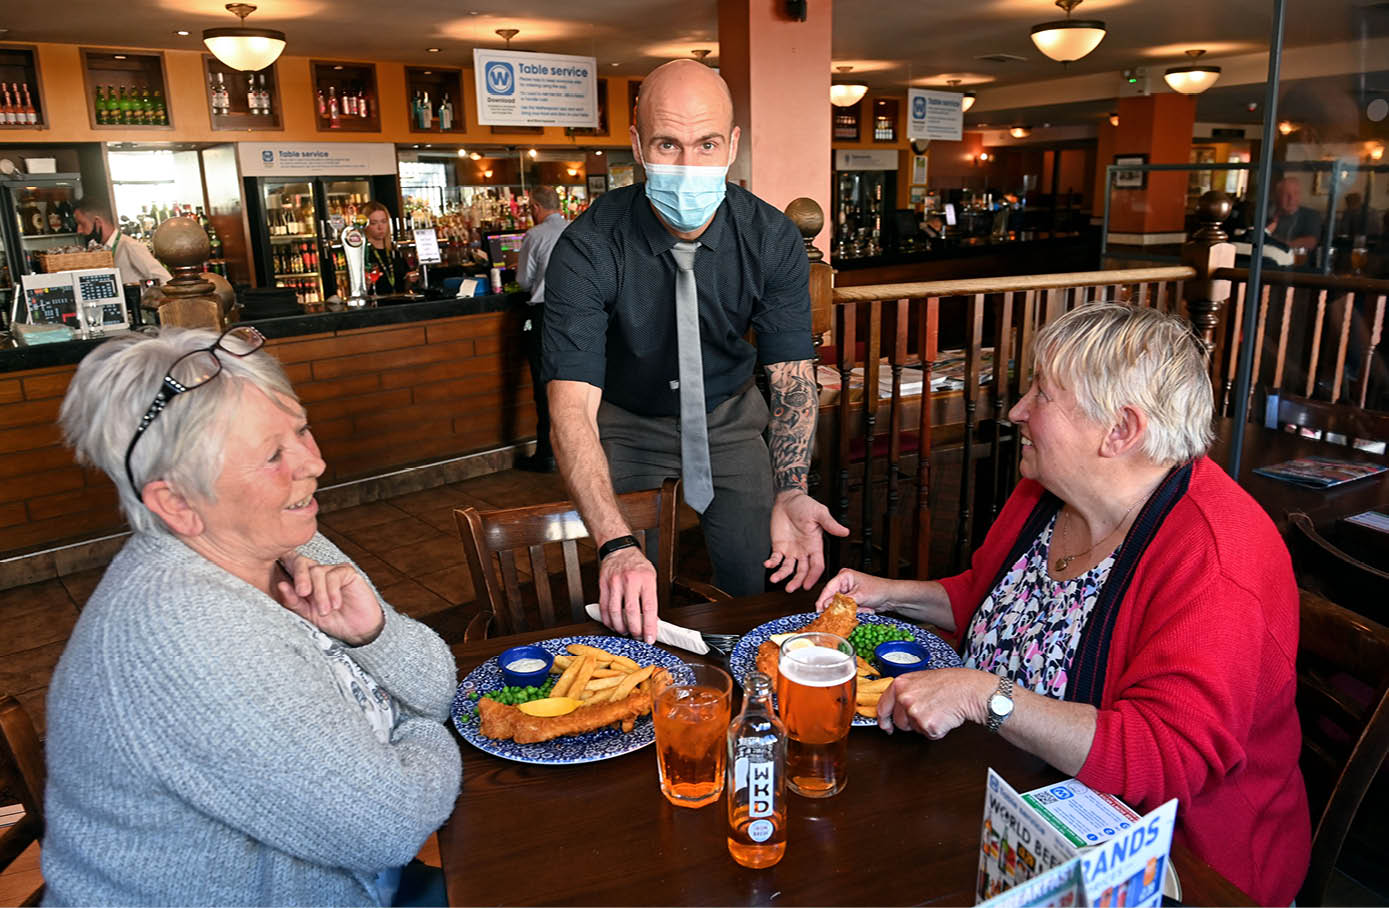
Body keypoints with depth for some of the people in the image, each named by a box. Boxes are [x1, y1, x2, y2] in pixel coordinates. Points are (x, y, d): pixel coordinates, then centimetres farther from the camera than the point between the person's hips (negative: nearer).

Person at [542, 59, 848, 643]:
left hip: (729, 417, 2)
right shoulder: (589, 249, -27)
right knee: (623, 606, -4)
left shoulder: (772, 239, -18)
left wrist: (790, 492, -33)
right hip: (624, 423, -1)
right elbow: (571, 410, -34)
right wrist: (617, 546, -49)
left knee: (761, 587, -2)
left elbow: (792, 376, -14)